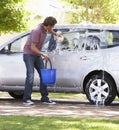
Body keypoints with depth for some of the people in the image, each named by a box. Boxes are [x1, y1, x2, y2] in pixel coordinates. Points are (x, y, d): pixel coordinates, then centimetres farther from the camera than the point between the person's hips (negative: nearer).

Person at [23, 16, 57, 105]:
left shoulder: (45, 28, -1)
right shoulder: (37, 31, -25)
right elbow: (33, 47, -24)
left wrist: (55, 34, 42)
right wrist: (43, 55, -23)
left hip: (37, 55, 8)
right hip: (29, 54, -8)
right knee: (30, 76, -17)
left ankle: (45, 98, 4)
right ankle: (27, 99, -15)